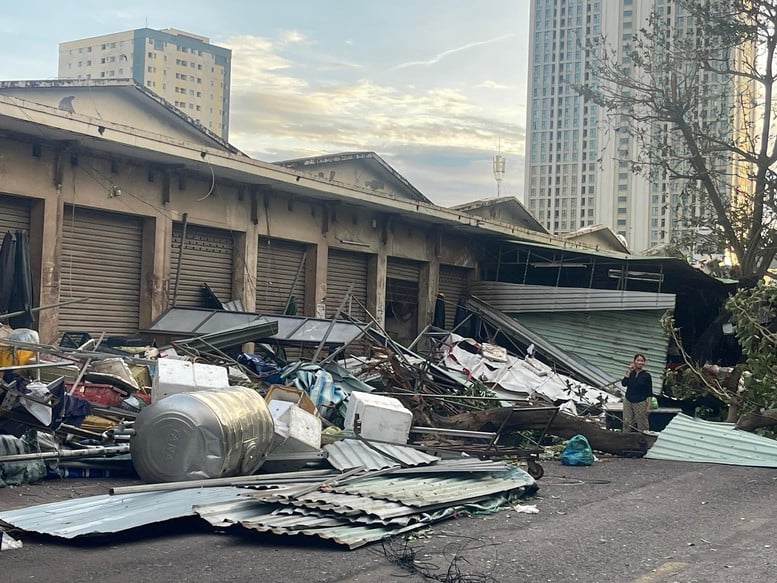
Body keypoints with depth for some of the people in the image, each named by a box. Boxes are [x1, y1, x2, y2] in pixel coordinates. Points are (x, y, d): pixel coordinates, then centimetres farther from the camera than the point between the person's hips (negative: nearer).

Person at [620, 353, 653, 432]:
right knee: (627, 424, 4)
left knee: (642, 425, 0)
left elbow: (649, 393, -4)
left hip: (640, 403, -3)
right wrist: (629, 371, -8)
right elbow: (624, 383, -10)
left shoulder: (646, 375, -4)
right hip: (628, 401, 3)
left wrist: (648, 407, -9)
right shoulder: (631, 373, 6)